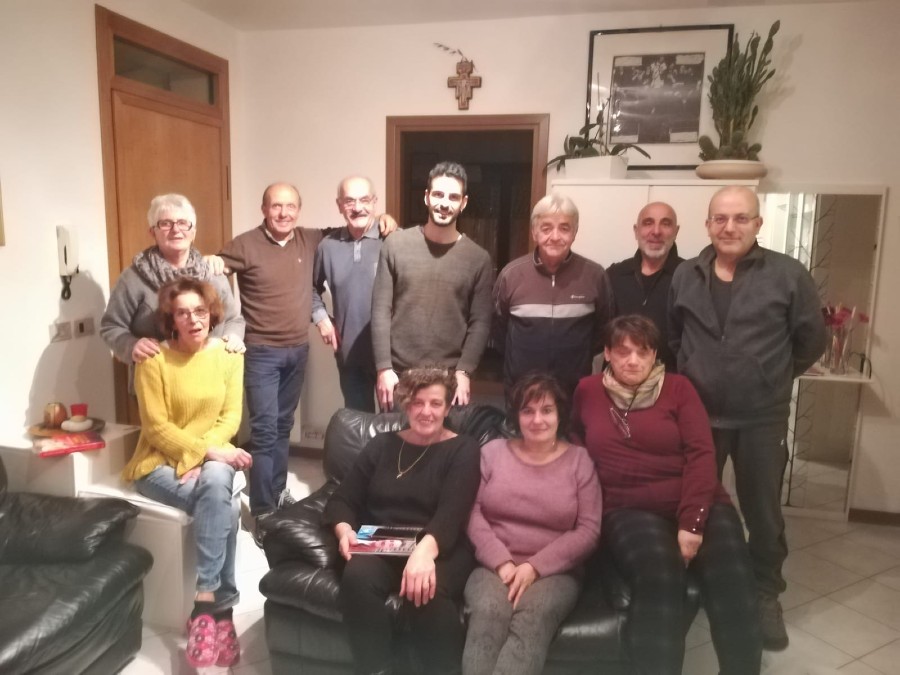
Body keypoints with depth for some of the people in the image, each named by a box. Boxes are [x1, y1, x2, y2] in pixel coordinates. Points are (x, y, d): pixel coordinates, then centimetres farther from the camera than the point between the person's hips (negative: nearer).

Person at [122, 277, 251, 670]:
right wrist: (208, 451, -22)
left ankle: (205, 599, -24)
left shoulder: (229, 356, 2)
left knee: (217, 483, -33)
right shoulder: (154, 359, -9)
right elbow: (156, 427, -12)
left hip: (212, 460, 3)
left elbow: (231, 417, -2)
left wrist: (202, 457, -18)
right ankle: (222, 606, -18)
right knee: (224, 503, -29)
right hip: (160, 463, -2)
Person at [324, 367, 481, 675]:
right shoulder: (382, 445, 16)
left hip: (440, 550, -2)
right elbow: (342, 500, 13)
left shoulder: (463, 449, 5)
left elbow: (451, 513, -12)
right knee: (357, 577, -31)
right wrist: (344, 529, -11)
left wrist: (425, 549, -32)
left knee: (426, 592, -35)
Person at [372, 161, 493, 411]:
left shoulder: (479, 258, 0)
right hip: (398, 374, 0)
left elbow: (480, 322, -1)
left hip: (450, 377, 0)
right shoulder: (396, 246, -1)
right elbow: (381, 311, -2)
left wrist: (463, 372, -11)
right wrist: (384, 369, -8)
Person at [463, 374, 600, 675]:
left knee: (533, 619, -33)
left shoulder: (579, 460, 6)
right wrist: (502, 562, -12)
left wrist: (535, 567, -11)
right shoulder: (493, 452, 10)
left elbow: (588, 531, -1)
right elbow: (473, 512, 2)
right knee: (487, 613, -33)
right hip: (494, 566, 1)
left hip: (554, 572, 0)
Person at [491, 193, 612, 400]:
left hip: (576, 390, 0)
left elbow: (604, 326, 6)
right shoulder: (511, 274, -7)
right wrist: (521, 359, 9)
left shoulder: (594, 275, -8)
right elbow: (498, 326, 7)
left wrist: (580, 357, 7)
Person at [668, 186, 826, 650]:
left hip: (762, 419, -2)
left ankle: (766, 595, 33)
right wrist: (694, 378, 8)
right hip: (697, 414, 3)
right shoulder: (685, 276, 1)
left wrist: (772, 378, 4)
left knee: (763, 513, 12)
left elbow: (811, 340, 0)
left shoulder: (788, 275, -8)